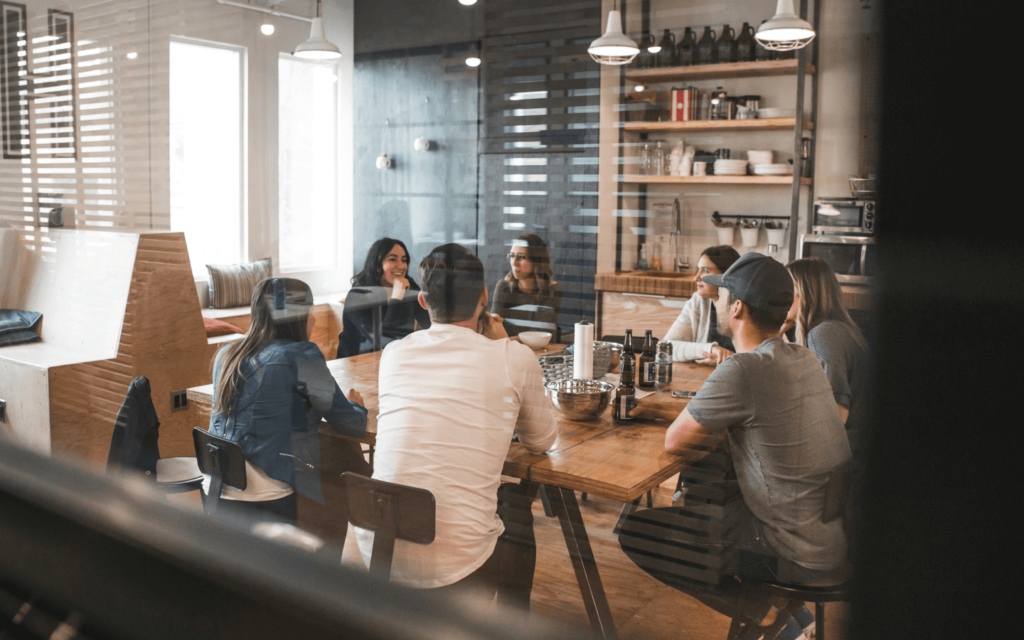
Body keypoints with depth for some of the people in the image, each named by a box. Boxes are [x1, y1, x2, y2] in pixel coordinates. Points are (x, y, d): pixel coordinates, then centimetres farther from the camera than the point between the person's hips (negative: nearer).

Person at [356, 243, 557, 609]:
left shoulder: (393, 354, 4)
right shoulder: (516, 359, -7)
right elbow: (541, 442, 11)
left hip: (376, 554, 4)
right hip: (455, 566, -3)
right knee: (517, 501, 28)